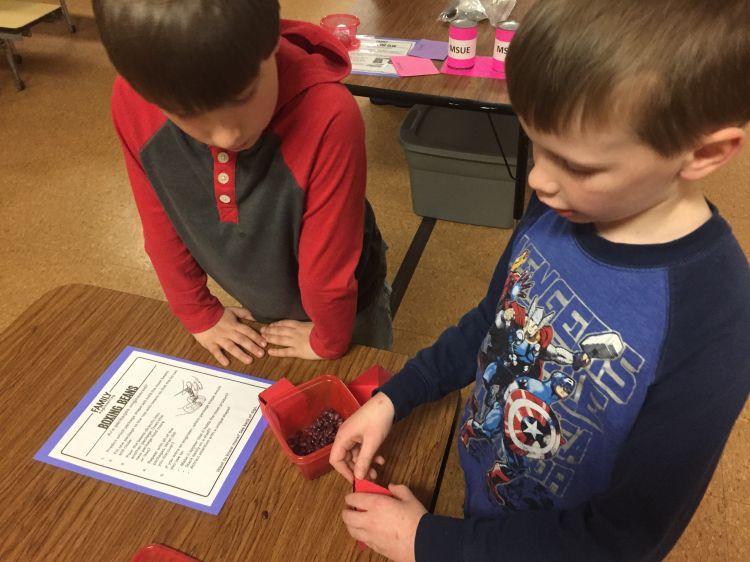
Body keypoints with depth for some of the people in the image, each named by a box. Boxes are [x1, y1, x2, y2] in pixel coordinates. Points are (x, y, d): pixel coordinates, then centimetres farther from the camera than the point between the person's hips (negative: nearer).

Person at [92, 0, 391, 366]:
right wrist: (199, 314, 1)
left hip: (343, 305, -3)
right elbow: (162, 225, -9)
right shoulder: (132, 104, -26)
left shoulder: (327, 117, -41)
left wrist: (328, 340, -11)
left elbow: (330, 266, -26)